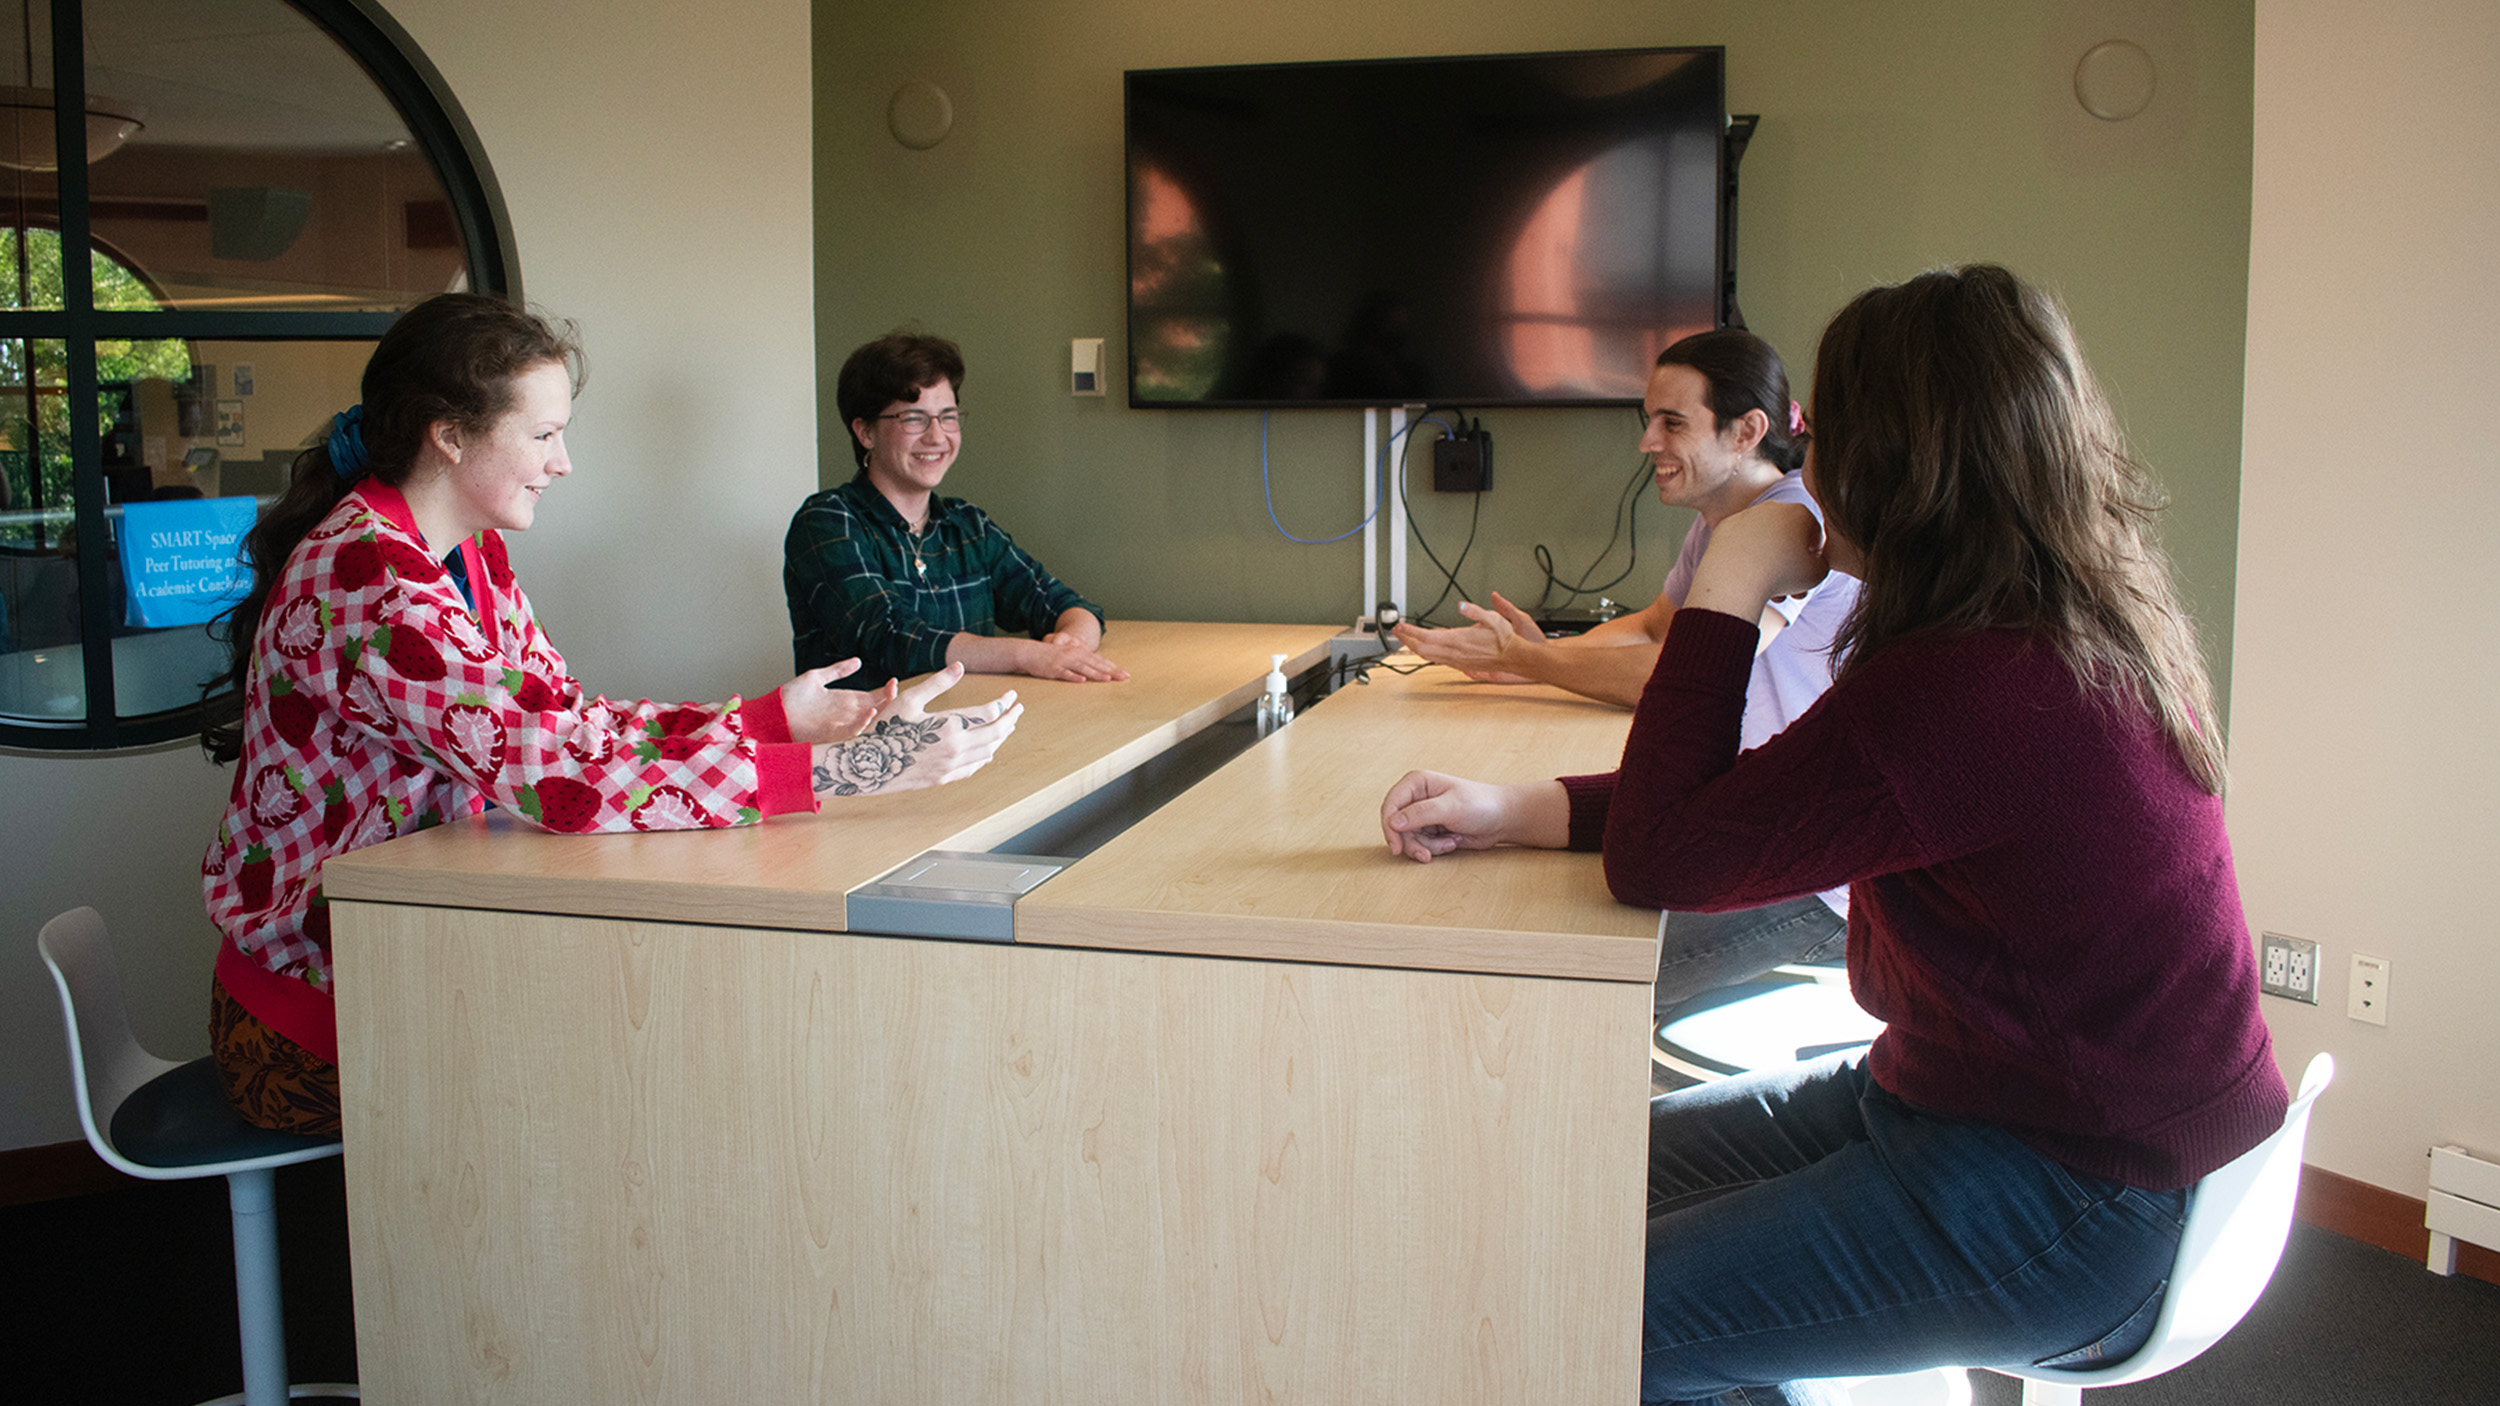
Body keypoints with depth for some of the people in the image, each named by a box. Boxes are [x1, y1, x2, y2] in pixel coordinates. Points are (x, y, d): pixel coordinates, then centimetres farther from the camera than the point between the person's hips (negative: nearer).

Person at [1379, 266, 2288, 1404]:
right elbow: (1753, 800, 6)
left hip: (2072, 1208, -10)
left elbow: (1659, 858, -23)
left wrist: (1725, 596, -16)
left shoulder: (1973, 690, -31)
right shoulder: (2074, 627, 2)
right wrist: (1520, 811, -2)